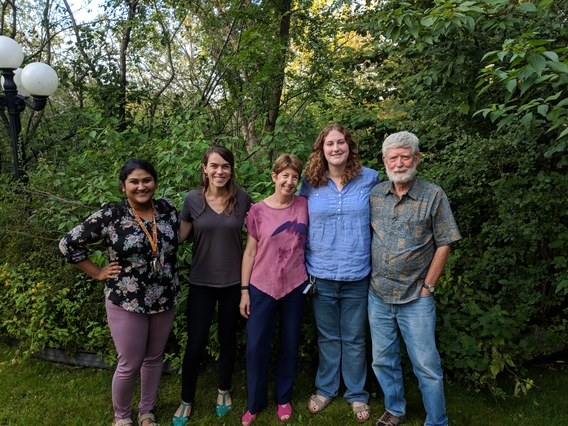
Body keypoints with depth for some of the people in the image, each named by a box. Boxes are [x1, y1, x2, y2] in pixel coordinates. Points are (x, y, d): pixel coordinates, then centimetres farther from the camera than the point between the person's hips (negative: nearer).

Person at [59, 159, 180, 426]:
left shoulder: (167, 208, -3)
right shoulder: (109, 217, -14)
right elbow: (69, 244, -6)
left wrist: (172, 280, 8)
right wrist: (98, 273, -6)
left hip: (165, 300, 4)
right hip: (126, 303, -3)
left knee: (154, 358, 18)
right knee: (130, 365, 8)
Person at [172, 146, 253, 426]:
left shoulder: (242, 199, -6)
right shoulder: (192, 199, -6)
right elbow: (177, 236, 2)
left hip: (233, 282, 1)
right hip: (201, 283, 0)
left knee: (227, 339, 16)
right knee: (195, 344, 5)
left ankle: (224, 391, 40)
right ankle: (186, 401, 27)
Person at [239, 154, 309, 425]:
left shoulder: (304, 205, -2)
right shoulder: (258, 211, -6)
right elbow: (249, 252, -2)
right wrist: (244, 290, -3)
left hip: (295, 286, 2)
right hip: (262, 287, -1)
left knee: (289, 345, 13)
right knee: (256, 347, 3)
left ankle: (283, 398, 33)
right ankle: (255, 403, 24)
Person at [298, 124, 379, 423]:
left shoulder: (370, 178, -4)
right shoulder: (310, 183, -1)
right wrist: (303, 267, 4)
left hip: (357, 275, -1)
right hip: (320, 275, 1)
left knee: (354, 339, 14)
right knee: (327, 337, 17)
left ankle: (357, 394, 34)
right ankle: (325, 389, 37)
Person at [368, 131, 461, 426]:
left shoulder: (433, 196, -7)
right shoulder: (374, 195, 2)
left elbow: (443, 245, -5)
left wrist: (427, 286, -7)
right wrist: (369, 276, 3)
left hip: (416, 299, -3)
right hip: (378, 295, 4)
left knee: (427, 365, 3)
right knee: (383, 360, 16)